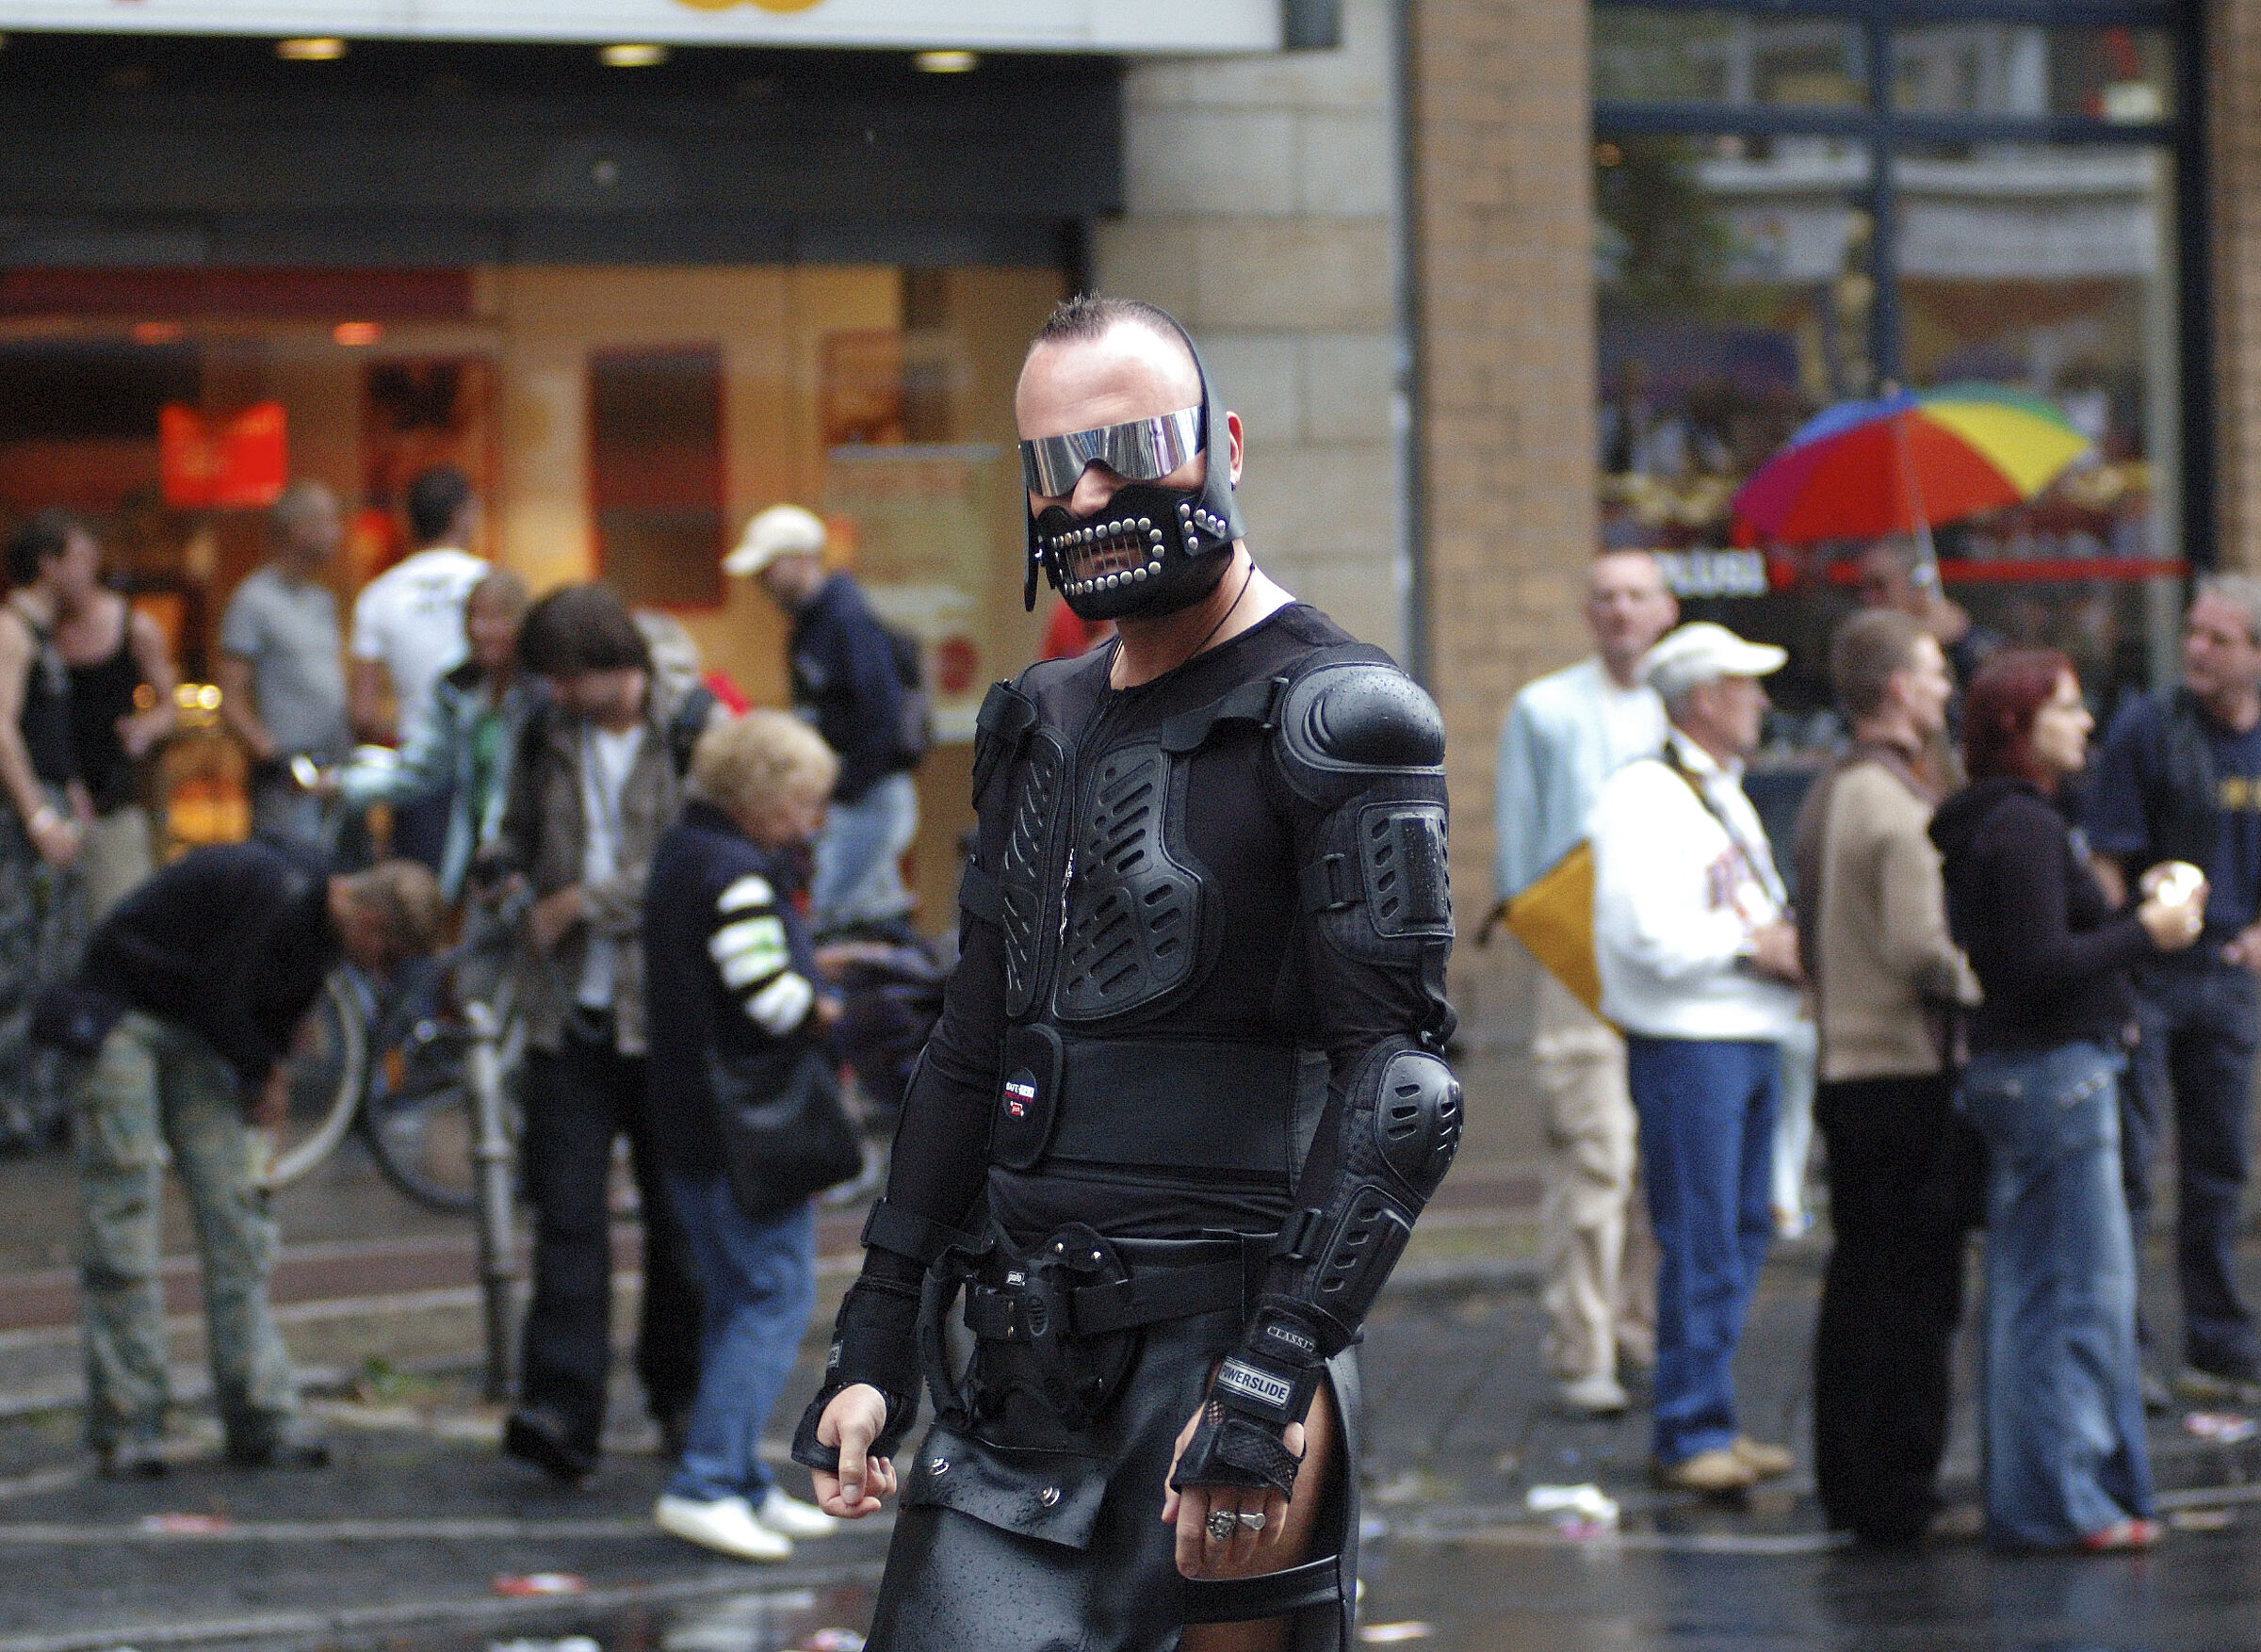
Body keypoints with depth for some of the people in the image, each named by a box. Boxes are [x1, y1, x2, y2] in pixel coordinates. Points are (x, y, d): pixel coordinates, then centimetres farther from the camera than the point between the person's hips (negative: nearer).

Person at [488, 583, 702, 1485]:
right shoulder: (545, 740, 10)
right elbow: (519, 831, 26)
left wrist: (587, 901, -14)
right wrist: (499, 873, 5)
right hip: (570, 1013, 3)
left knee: (679, 1214, 7)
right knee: (567, 1212, -6)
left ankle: (681, 1393, 23)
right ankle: (560, 1408, -12)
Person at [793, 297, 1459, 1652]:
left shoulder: (1329, 719, -6)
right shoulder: (1044, 728, 17)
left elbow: (1402, 1081, -15)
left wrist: (1275, 1372, -23)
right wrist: (876, 1341, 17)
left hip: (1218, 1339, -7)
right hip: (1026, 1380, 7)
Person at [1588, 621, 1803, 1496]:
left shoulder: (1727, 796, 20)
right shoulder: (1643, 798, -11)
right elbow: (1646, 933, -21)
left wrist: (1790, 947, 8)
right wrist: (1752, 948, -15)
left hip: (1751, 1038, 10)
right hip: (1686, 1041, -10)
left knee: (1743, 1233, 11)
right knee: (1699, 1247, -7)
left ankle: (1711, 1422, 19)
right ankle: (1691, 1433, -1)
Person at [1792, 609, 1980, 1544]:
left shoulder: (1827, 797, 12)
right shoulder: (1902, 808, -17)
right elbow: (1923, 950, -22)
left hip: (1843, 1069, 9)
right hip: (1910, 1072, -9)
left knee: (1857, 1282, 14)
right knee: (1917, 1291, -4)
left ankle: (1844, 1483, 19)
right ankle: (1897, 1493, -2)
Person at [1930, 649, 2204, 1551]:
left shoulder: (2000, 824, 16)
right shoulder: (2021, 827, -16)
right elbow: (2042, 964, -22)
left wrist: (2141, 916, 10)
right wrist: (2147, 934, -12)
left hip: (2016, 1069, 11)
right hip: (2052, 1071, -11)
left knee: (2029, 1295, 14)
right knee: (2077, 1294, -6)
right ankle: (2062, 1500, -2)